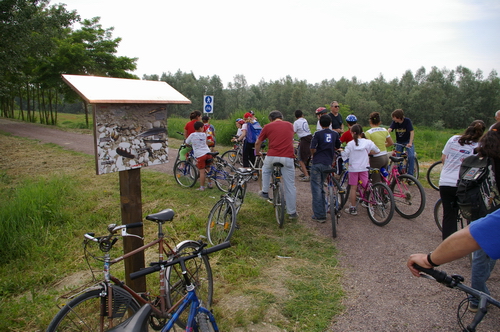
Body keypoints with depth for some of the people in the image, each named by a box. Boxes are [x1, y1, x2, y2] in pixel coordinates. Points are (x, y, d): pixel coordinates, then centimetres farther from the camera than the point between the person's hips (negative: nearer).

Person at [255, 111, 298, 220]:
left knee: (266, 170, 34)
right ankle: (292, 212, 12)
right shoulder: (290, 125, 16)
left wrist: (257, 152, 34)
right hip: (288, 158, 1)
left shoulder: (268, 126, 9)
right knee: (290, 186, 7)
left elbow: (258, 143, 14)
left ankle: (265, 192, 31)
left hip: (272, 156, -1)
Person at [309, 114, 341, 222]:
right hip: (328, 164, 4)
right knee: (321, 187, 18)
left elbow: (312, 148, -11)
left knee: (316, 188, 1)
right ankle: (322, 213, 24)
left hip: (317, 163, -4)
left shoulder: (318, 134, -6)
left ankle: (319, 215, 0)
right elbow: (337, 147, 19)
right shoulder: (335, 134, 7)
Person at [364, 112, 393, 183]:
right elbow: (391, 143, 16)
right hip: (386, 157, 7)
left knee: (376, 183, 0)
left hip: (376, 158, -7)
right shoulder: (384, 130, 5)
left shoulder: (368, 133, -14)